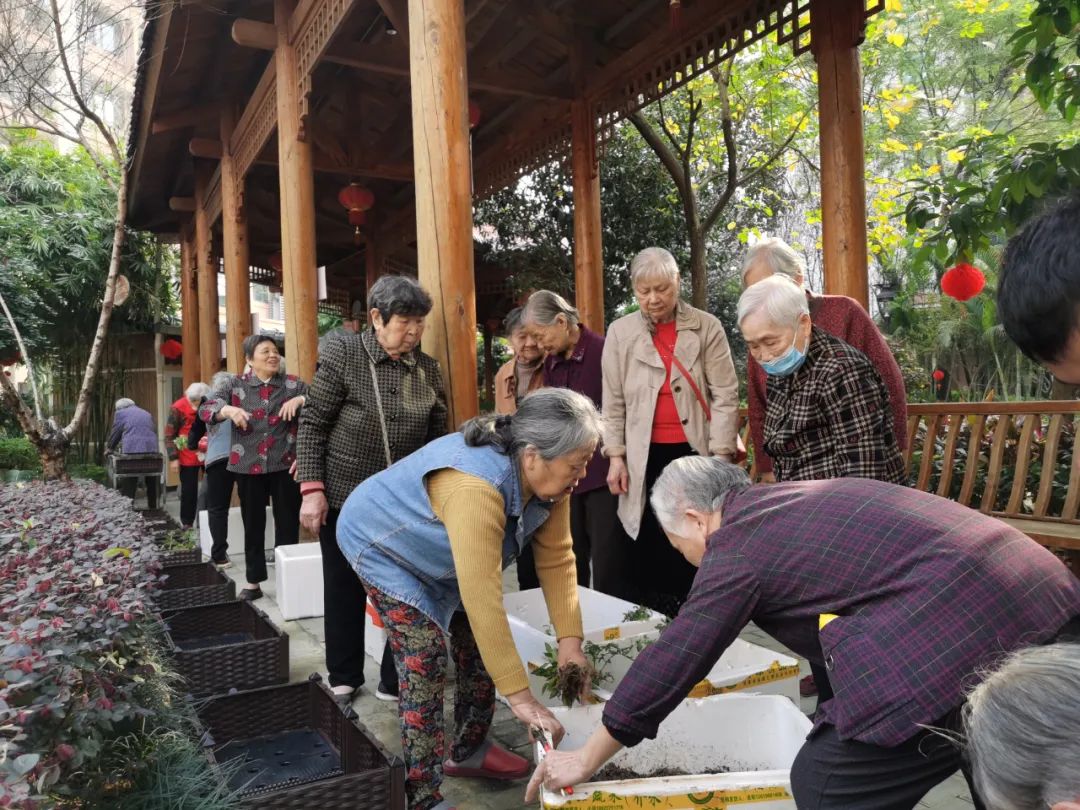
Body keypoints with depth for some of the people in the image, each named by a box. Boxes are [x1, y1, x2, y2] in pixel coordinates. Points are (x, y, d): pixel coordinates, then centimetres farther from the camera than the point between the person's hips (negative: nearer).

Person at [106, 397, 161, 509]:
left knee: (128, 485, 1)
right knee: (152, 483, 12)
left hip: (131, 451, -4)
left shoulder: (121, 413, 9)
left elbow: (115, 433, 10)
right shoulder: (147, 414, 23)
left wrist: (110, 448, 25)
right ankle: (152, 506, 17)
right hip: (151, 450, 4)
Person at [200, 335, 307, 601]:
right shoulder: (233, 384, 5)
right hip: (248, 466, 1)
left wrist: (300, 400, -24)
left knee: (288, 524, 5)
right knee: (253, 525, 11)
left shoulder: (293, 384, 3)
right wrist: (228, 409, -25)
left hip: (285, 466, -1)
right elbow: (205, 409, -4)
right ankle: (253, 581, 22)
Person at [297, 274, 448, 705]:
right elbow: (312, 424, -7)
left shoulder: (428, 368, 3)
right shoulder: (343, 354, -8)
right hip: (344, 497, -2)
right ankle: (344, 680, 30)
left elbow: (438, 436, 8)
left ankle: (396, 682, 23)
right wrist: (312, 489, -13)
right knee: (344, 590, 12)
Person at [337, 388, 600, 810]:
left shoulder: (548, 477, -19)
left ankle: (468, 750, 31)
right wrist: (519, 695, -40)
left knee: (477, 645, 10)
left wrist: (569, 641, -22)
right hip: (384, 544, -8)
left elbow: (556, 557, -15)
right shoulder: (476, 488, -44)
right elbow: (482, 599, -44)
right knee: (425, 663, -15)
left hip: (439, 555, 8)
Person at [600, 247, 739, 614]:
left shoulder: (707, 327, 0)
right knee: (654, 548, 6)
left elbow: (725, 395, -2)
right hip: (647, 456, 1)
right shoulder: (620, 332, 4)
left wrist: (719, 454, -7)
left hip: (697, 451, -1)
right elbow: (613, 401, 6)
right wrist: (616, 455, 2)